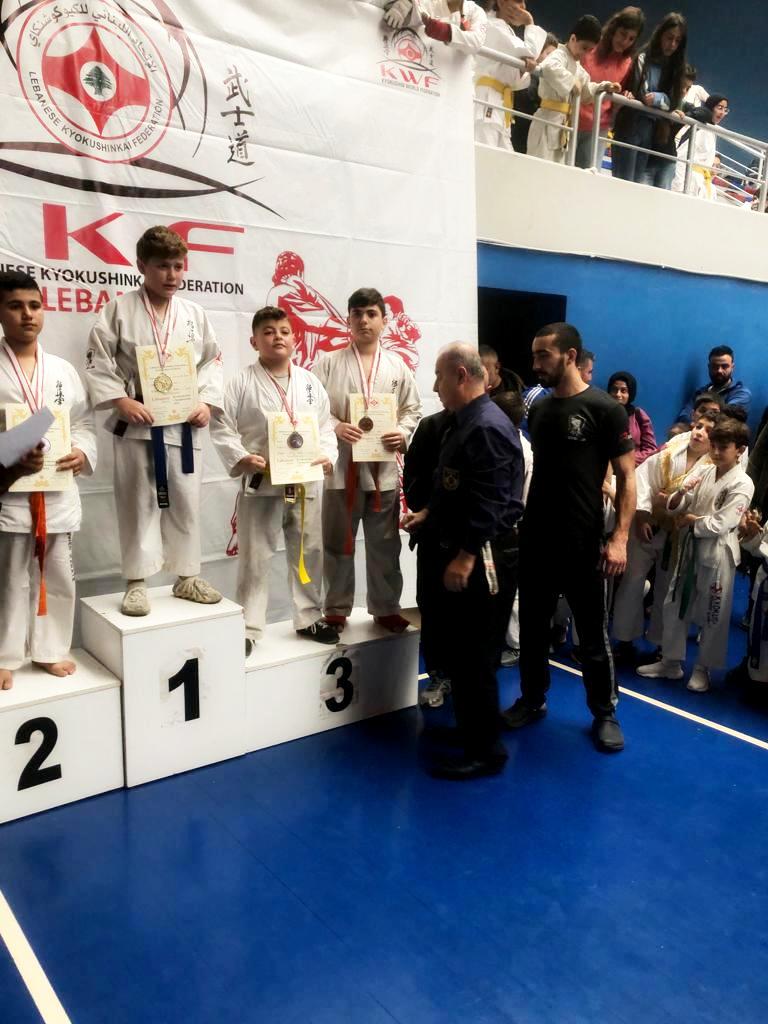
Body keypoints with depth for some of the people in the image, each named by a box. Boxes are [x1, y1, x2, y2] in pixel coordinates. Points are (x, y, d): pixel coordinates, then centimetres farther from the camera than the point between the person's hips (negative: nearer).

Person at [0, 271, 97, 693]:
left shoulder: (63, 370, 10)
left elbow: (84, 423, 12)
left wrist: (82, 453, -7)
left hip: (59, 489, 4)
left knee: (58, 578, 12)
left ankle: (50, 650, 27)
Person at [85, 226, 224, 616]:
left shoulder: (195, 314, 7)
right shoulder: (119, 309, -2)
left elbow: (212, 362, 11)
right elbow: (98, 363, -3)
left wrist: (207, 401, -3)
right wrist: (121, 400, -15)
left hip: (185, 423, 3)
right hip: (137, 423, -3)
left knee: (185, 502, 10)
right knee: (138, 503, 4)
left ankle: (187, 577, 24)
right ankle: (137, 583, 15)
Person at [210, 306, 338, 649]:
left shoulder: (310, 382, 8)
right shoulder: (241, 383, -4)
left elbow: (325, 427, 11)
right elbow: (221, 428, -5)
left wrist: (327, 455, -6)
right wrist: (241, 459, -19)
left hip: (307, 483, 4)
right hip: (261, 484, -4)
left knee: (309, 553, 14)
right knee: (255, 558, 2)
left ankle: (309, 618, 30)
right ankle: (248, 628, 14)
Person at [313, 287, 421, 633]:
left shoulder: (397, 365, 8)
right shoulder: (330, 363, 3)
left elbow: (413, 408, 9)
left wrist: (403, 433, -10)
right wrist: (335, 427, -19)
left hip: (384, 467, 1)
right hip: (341, 466, -1)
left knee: (384, 545, 10)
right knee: (338, 544, 8)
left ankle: (385, 607, 25)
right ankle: (337, 609, 22)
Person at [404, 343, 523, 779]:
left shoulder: (487, 427, -19)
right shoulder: (465, 422, 14)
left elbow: (490, 501, -24)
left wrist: (466, 557, -24)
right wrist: (429, 515, 17)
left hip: (482, 557, -11)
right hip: (458, 550, 11)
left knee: (476, 657, -1)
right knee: (459, 650, 19)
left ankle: (485, 752, 12)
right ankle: (470, 729, 34)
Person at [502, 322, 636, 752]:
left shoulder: (605, 409, -8)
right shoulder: (538, 410, 8)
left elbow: (626, 477, -8)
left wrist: (620, 538, -17)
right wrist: (520, 521, 7)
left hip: (584, 543, -5)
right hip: (535, 539, 5)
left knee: (593, 634, 7)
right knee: (533, 627, 15)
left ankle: (605, 713, 24)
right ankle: (532, 700, 32)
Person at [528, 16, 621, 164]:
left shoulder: (577, 66, 20)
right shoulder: (559, 55, -9)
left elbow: (586, 91, 30)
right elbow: (549, 68, -34)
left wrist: (605, 87, 14)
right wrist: (572, 81, -23)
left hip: (563, 122, 10)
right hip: (549, 119, -10)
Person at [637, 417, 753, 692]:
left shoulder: (742, 484, -12)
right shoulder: (702, 473, 5)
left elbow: (719, 525, -20)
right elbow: (674, 508, 1)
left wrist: (689, 519, -9)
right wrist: (681, 493, -19)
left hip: (717, 554, -6)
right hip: (689, 549, 6)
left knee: (713, 615, 7)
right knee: (675, 606, 12)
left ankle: (703, 668, 25)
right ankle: (671, 661, 27)